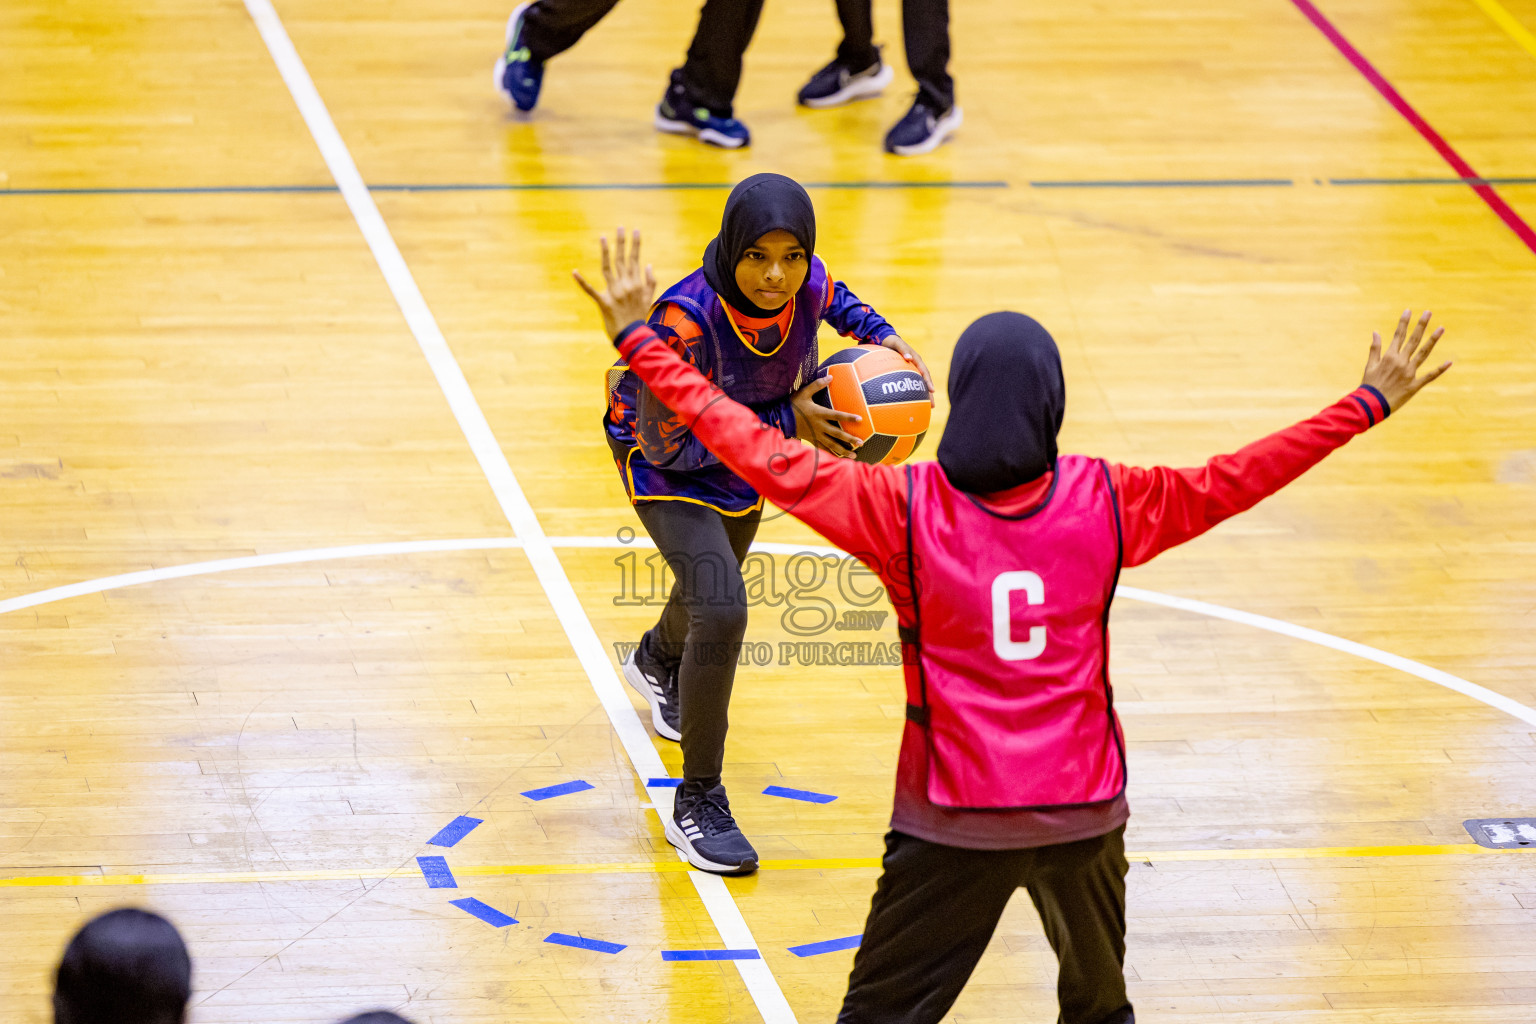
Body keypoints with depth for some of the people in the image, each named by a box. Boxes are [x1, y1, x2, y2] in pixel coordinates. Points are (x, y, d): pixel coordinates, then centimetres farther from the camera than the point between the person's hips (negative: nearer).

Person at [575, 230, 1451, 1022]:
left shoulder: (905, 509, -13)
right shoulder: (1104, 503, -8)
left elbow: (763, 454, -12)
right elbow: (1230, 482, 1)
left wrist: (640, 339, -5)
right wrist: (1369, 403, 12)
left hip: (953, 823, -2)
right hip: (1082, 810, 2)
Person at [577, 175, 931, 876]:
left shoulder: (806, 285, -26)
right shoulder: (685, 319, -42)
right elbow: (670, 445, -34)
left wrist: (879, 334, -17)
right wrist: (787, 423, -37)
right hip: (663, 458, -6)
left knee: (714, 584, 32)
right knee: (721, 609, -24)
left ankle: (658, 662, 69)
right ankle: (698, 803, -8)